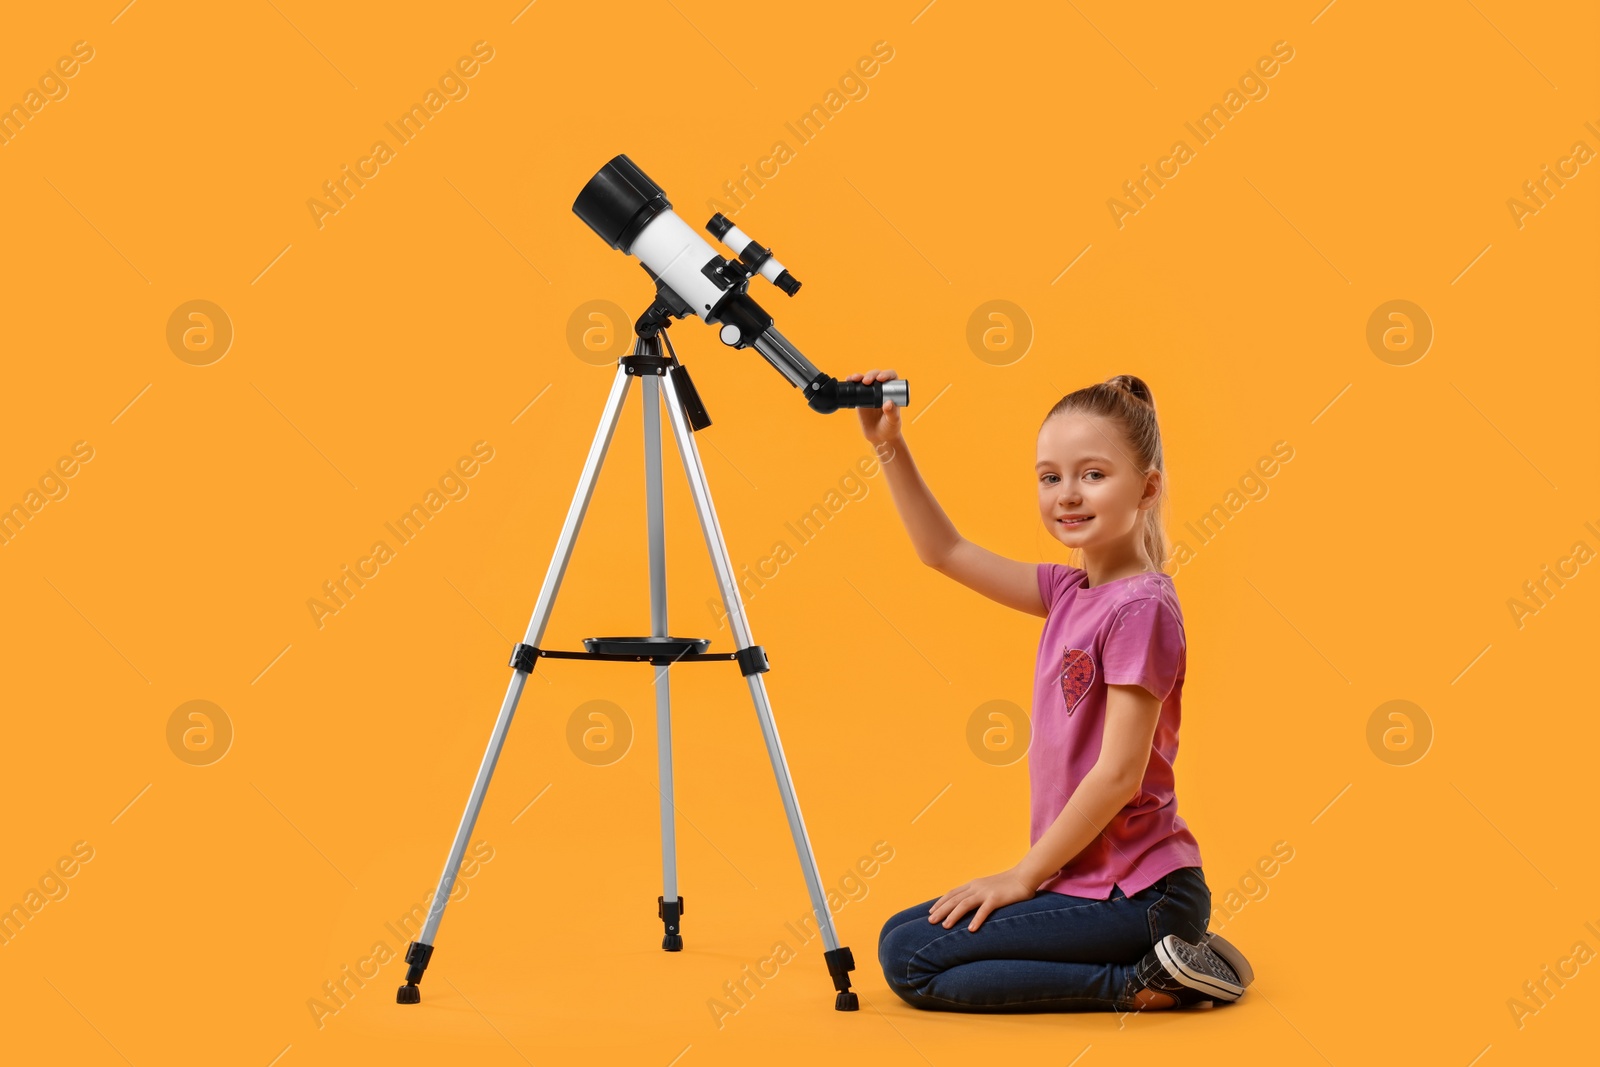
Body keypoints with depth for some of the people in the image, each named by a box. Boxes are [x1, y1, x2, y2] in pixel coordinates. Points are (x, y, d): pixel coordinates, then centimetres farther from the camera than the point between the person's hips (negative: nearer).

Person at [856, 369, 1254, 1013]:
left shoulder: (1140, 607, -17)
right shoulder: (1071, 593, 8)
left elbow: (1119, 774, -20)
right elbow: (945, 552, 17)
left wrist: (1023, 876, -12)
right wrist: (890, 448, 7)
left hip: (1138, 897, -9)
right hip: (1089, 881, 9)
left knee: (908, 955, -11)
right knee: (906, 935, 16)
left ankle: (1141, 983, -8)